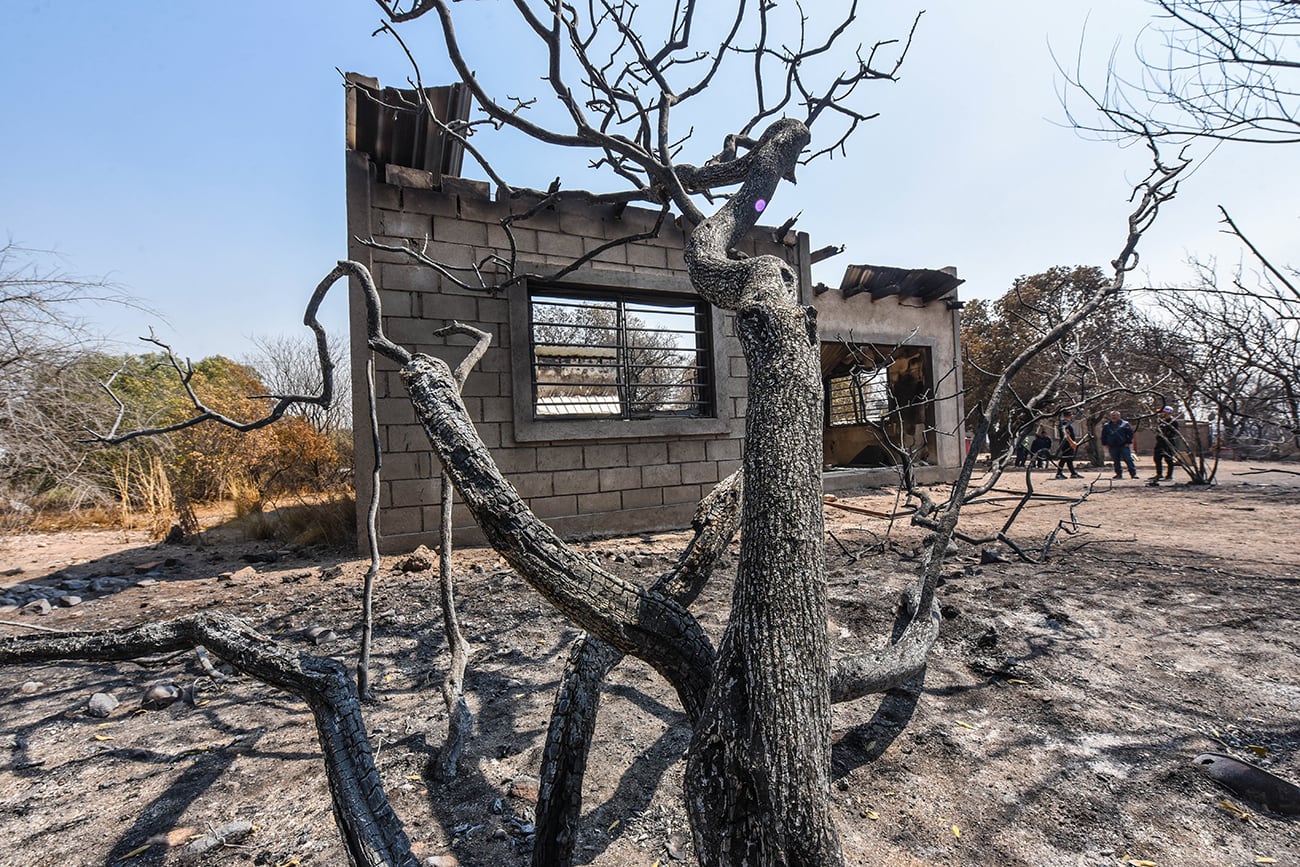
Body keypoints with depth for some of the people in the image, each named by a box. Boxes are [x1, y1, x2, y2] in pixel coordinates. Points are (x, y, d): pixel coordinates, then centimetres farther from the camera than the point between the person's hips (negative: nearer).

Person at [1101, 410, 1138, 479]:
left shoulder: (1125, 424, 2)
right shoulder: (1106, 426, 10)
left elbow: (1130, 434, 1)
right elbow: (1103, 436, 16)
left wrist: (1128, 443, -6)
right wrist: (1105, 444, 7)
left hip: (1124, 446, -3)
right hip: (1112, 447, 3)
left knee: (1128, 460, -5)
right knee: (1116, 461, 8)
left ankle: (1133, 473, -1)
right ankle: (1119, 474, 17)